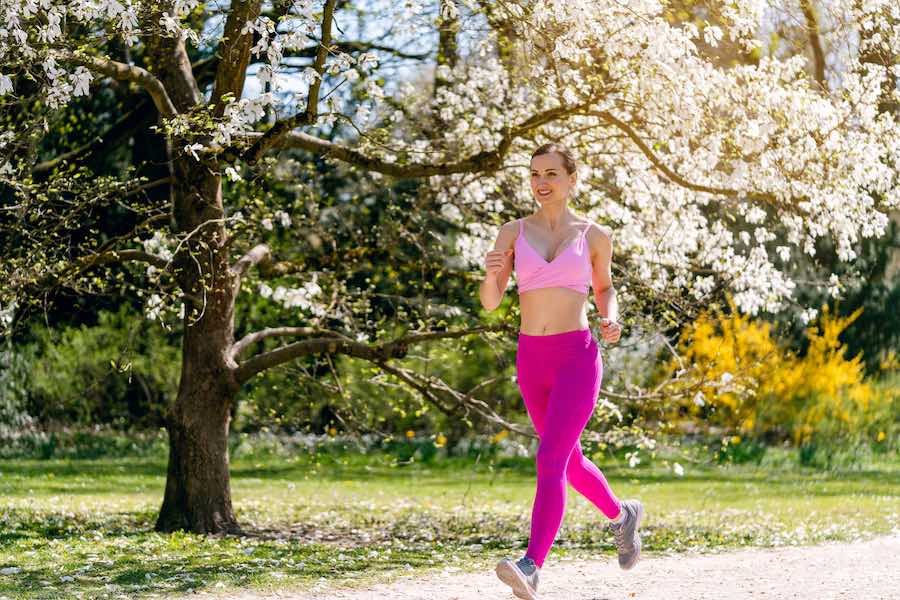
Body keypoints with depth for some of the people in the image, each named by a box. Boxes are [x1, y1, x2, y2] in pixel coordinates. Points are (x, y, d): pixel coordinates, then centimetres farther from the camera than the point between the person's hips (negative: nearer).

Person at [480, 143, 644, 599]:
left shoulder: (595, 235, 2)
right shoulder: (513, 232, 5)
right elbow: (489, 303, 0)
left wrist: (611, 321, -3)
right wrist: (491, 273, -23)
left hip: (577, 359, -4)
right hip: (531, 361, 4)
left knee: (550, 461, -20)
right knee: (568, 461, 19)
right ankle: (622, 514, 47)